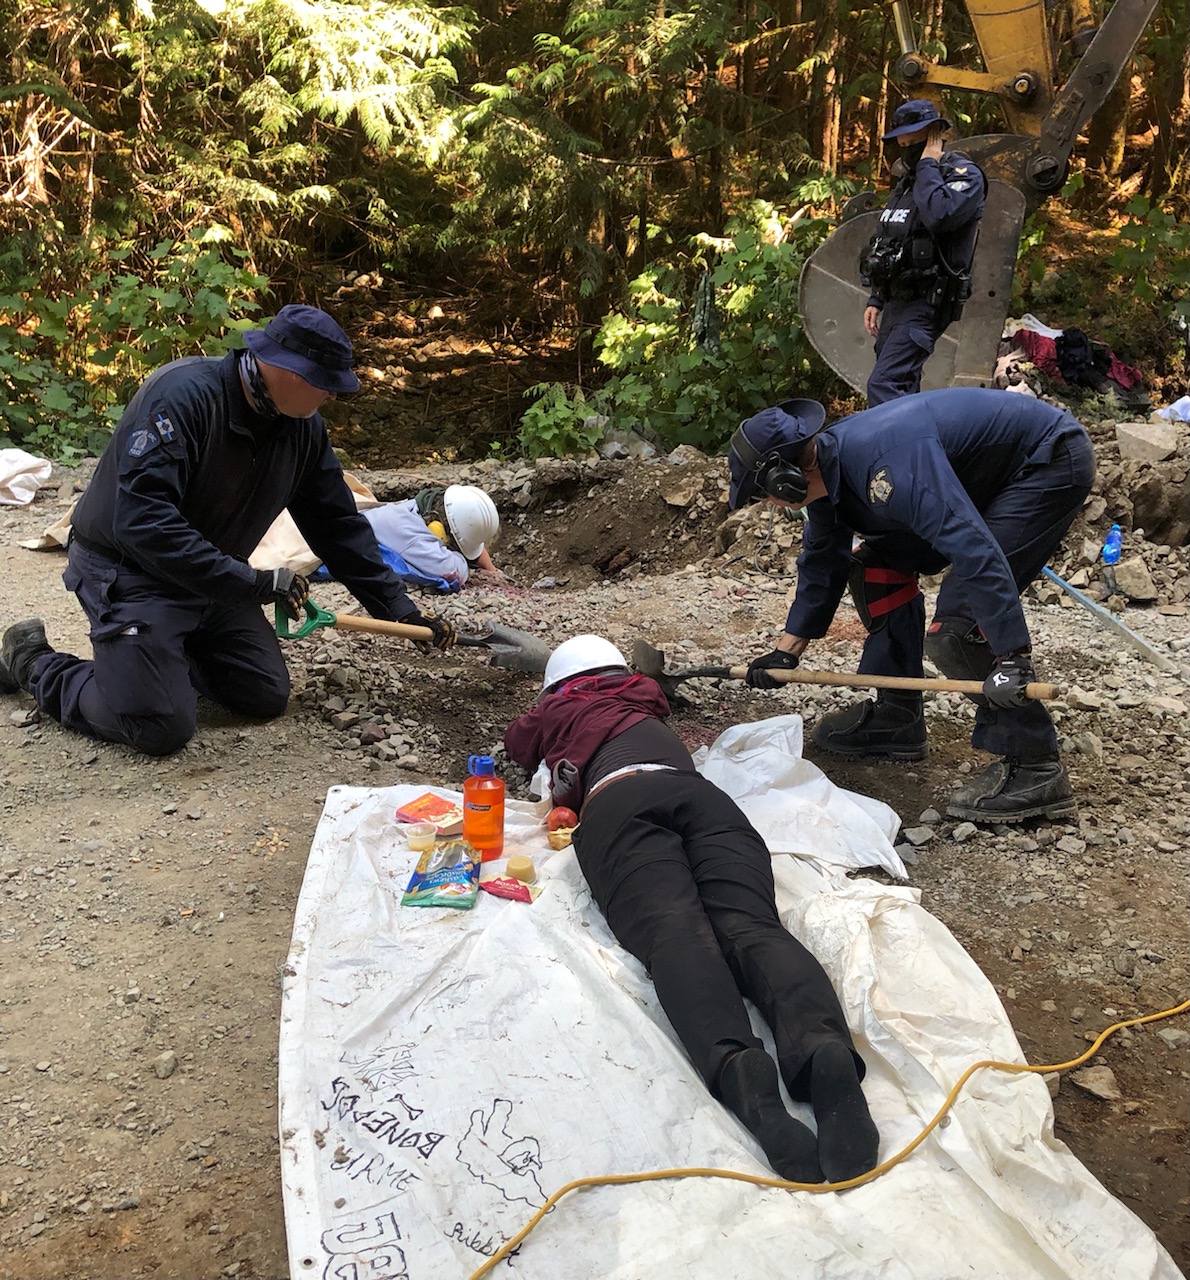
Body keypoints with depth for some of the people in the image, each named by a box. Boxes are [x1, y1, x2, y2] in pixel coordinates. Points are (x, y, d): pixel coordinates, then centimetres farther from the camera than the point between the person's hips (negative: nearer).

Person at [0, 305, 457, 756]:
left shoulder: (303, 427, -5)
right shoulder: (184, 394, -28)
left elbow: (338, 523, 5)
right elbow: (141, 521, -35)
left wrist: (401, 610, 4)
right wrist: (255, 583, -34)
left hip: (214, 579, 7)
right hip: (129, 570, -7)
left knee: (267, 698, 1)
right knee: (162, 728, -15)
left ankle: (167, 651, 22)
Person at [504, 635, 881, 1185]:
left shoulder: (558, 711, 36)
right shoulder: (645, 698, 43)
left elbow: (516, 739, 60)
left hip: (616, 803, -2)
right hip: (700, 791, 3)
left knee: (674, 932, -25)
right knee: (751, 927, -20)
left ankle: (734, 1063, -56)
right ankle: (822, 1049, -51)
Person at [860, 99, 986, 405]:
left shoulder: (963, 174, -6)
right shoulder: (907, 181, 20)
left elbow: (938, 216, -27)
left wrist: (928, 164, -13)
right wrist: (876, 300, 19)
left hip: (925, 304, -9)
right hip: (896, 302, 9)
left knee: (884, 386, -21)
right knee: (902, 391, 10)